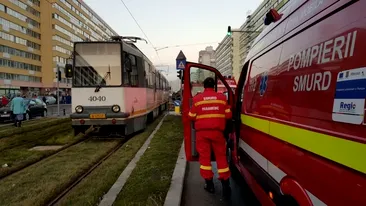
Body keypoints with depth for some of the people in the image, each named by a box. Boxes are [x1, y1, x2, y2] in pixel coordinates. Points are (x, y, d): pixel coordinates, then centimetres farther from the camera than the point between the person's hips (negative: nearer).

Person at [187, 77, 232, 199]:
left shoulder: (197, 98, -3)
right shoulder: (222, 97, 1)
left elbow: (191, 117, 2)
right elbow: (228, 115, 5)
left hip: (202, 132, -1)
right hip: (217, 131, 1)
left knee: (204, 157, 10)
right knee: (221, 157, 10)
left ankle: (209, 184, 16)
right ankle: (225, 185, 10)